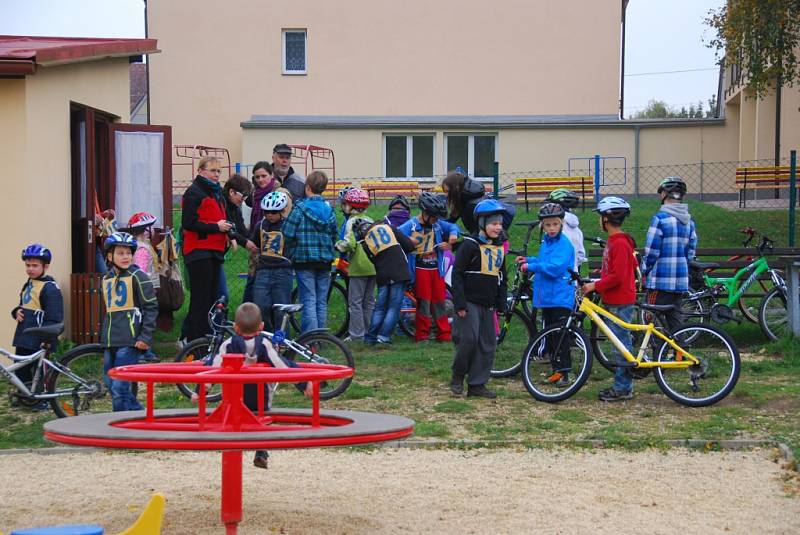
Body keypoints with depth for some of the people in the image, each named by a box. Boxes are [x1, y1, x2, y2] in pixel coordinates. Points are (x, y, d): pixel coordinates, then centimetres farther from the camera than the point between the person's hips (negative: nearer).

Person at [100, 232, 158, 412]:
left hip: (130, 343, -8)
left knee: (119, 388, -12)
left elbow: (151, 307, -7)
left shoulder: (137, 276, -5)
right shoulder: (106, 279, 16)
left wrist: (145, 337, -13)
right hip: (110, 343, 8)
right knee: (112, 386, 10)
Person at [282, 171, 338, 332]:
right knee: (322, 301, 10)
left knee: (308, 301, -3)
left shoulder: (299, 209, -10)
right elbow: (334, 236, 9)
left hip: (304, 260, -4)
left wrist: (290, 254, 2)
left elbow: (287, 234, -13)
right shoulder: (329, 210, 4)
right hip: (325, 261, 4)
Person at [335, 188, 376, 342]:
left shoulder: (351, 222, -10)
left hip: (359, 266, -7)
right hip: (373, 265, 7)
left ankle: (356, 334, -3)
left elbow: (349, 243, -21)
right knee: (369, 301, 14)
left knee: (355, 302, -2)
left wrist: (338, 245, -4)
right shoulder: (370, 221, 12)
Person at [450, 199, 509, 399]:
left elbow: (502, 277, 21)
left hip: (488, 305, 7)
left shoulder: (499, 247, 12)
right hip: (470, 302, -7)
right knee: (469, 339, -15)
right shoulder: (470, 245, -10)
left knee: (488, 344, 4)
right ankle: (457, 377, 5)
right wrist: (460, 303, -16)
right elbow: (457, 274, -12)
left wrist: (501, 304, 15)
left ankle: (477, 385, 11)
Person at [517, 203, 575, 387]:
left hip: (561, 297, -9)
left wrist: (531, 266, -17)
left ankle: (564, 373, -2)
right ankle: (556, 370, 22)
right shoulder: (545, 242, 12)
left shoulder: (564, 244, -13)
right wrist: (528, 260, 14)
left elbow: (554, 267, -23)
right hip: (545, 296, 9)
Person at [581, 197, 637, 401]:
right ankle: (622, 385, 19)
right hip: (614, 301, 10)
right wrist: (596, 283, 12)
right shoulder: (613, 241, 14)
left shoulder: (620, 243, -17)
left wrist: (595, 286, -17)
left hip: (620, 302, -10)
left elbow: (617, 276, -22)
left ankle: (623, 388, -1)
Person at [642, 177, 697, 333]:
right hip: (681, 281, 7)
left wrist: (644, 272, 1)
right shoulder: (689, 221, 10)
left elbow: (651, 252, -12)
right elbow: (691, 252, 14)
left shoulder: (660, 218, -12)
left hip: (660, 280, -7)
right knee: (675, 316, 13)